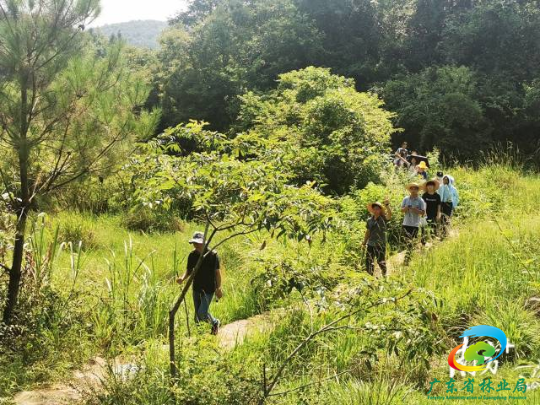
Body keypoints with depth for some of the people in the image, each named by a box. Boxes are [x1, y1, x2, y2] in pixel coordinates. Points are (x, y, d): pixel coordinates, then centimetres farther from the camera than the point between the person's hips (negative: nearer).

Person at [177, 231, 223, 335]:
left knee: (202, 313, -11)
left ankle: (215, 322, 19)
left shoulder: (212, 255, -15)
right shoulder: (192, 255, -2)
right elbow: (189, 270, 6)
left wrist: (219, 288, -6)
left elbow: (217, 272, -8)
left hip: (209, 288, -5)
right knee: (197, 313, 11)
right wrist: (183, 278, -16)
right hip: (196, 287, 5)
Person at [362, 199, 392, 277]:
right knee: (369, 261, 8)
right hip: (370, 244, 5)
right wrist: (364, 242, 17)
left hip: (380, 245, -5)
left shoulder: (383, 219, -6)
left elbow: (390, 215, -28)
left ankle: (384, 275, 20)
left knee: (381, 262, 4)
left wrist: (387, 205, -38)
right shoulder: (370, 220, 7)